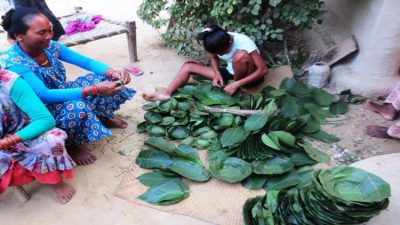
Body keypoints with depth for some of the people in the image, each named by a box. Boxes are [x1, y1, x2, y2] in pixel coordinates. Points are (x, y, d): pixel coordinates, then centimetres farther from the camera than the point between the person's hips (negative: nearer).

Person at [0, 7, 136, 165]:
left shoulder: (49, 46, -9)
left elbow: (86, 62, -11)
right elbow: (45, 96, -37)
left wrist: (113, 72, -32)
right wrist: (95, 89, -45)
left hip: (62, 94, 7)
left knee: (105, 78, -7)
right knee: (77, 107, -37)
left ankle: (102, 118, 16)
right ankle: (70, 145, -7)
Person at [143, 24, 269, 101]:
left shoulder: (243, 43, -30)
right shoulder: (219, 43, -15)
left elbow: (263, 70, -29)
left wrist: (236, 85, -35)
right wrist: (217, 73, -16)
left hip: (248, 76, -5)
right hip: (231, 72, 5)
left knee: (240, 55, -40)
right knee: (188, 66, -7)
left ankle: (238, 91, -17)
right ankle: (167, 94, -21)